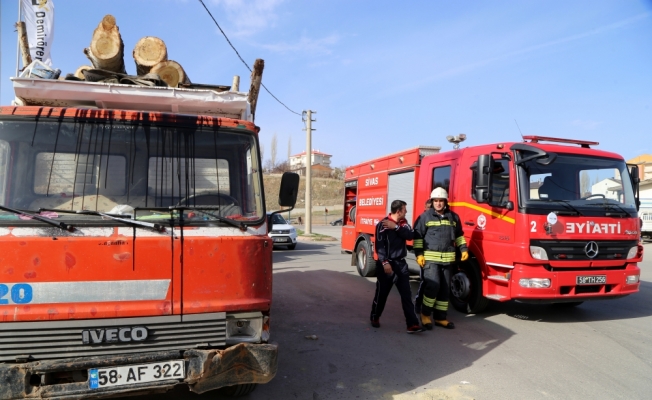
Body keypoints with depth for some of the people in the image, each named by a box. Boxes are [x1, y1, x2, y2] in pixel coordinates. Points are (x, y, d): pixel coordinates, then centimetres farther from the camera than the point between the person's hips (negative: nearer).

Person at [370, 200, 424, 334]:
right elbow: (379, 246, -16)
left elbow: (410, 235, -9)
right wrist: (385, 262, -24)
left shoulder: (403, 223, 8)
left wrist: (396, 227, -19)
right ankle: (375, 318, 29)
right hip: (387, 264, -5)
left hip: (401, 263, 5)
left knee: (407, 294, -1)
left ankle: (412, 324, -2)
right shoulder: (383, 224, -12)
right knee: (382, 293, 7)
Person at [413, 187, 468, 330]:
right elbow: (417, 236, -1)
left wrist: (464, 249, 10)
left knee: (445, 289, 7)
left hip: (447, 258, 5)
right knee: (433, 285, -15)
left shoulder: (453, 217, 11)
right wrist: (419, 254, -8)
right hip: (430, 257, -4)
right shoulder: (425, 216, -1)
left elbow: (459, 235, 21)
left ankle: (441, 317, 19)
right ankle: (425, 314, 5)